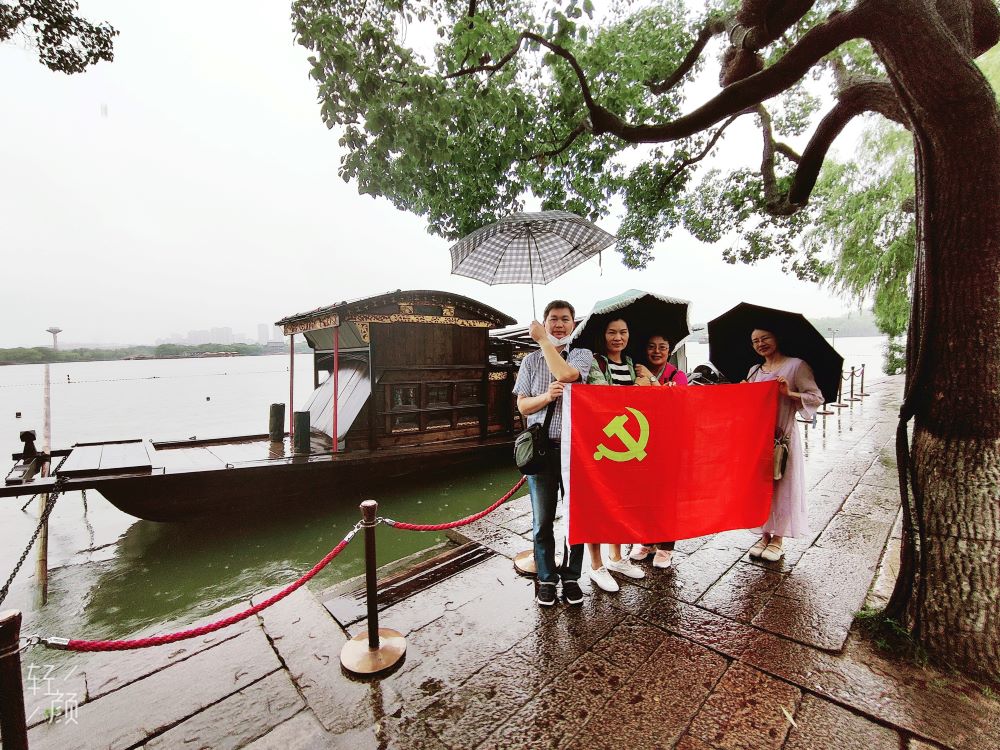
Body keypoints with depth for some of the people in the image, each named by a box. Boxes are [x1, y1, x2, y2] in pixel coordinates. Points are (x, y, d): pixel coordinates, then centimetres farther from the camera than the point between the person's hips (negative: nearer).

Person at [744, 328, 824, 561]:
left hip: (783, 435, -5)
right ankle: (764, 535, 21)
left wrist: (790, 393, -22)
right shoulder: (754, 371, 13)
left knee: (783, 485, 3)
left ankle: (778, 539, 17)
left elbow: (817, 397, -7)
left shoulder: (796, 366, -3)